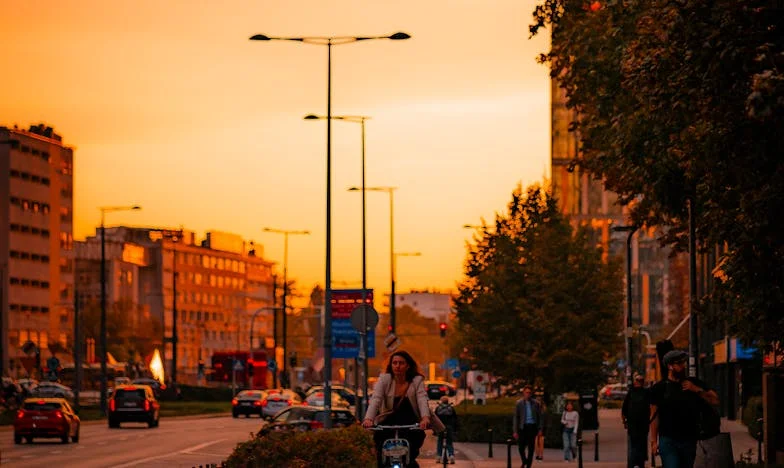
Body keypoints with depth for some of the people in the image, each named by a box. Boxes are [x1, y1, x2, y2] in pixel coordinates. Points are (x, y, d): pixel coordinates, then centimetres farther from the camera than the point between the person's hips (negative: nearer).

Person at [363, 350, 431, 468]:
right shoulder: (384, 379, -2)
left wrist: (425, 417, -37)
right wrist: (368, 418, -32)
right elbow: (375, 399, -14)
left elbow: (422, 400, -16)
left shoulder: (417, 380, -1)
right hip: (389, 421, 1)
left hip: (409, 423, -1)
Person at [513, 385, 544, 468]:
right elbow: (515, 418, -1)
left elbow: (540, 416, 7)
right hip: (523, 427, -1)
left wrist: (540, 429, -1)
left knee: (531, 448, 1)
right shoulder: (519, 403, 0)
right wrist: (515, 431, -7)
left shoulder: (535, 403, 3)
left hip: (532, 427, 1)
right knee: (521, 447, -2)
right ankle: (524, 461, 26)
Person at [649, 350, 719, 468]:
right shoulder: (659, 388, 0)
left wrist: (697, 390, -9)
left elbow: (715, 400, 5)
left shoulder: (694, 383, 7)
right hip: (668, 440, -3)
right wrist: (654, 441, -5)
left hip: (689, 440, 3)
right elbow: (654, 416, 0)